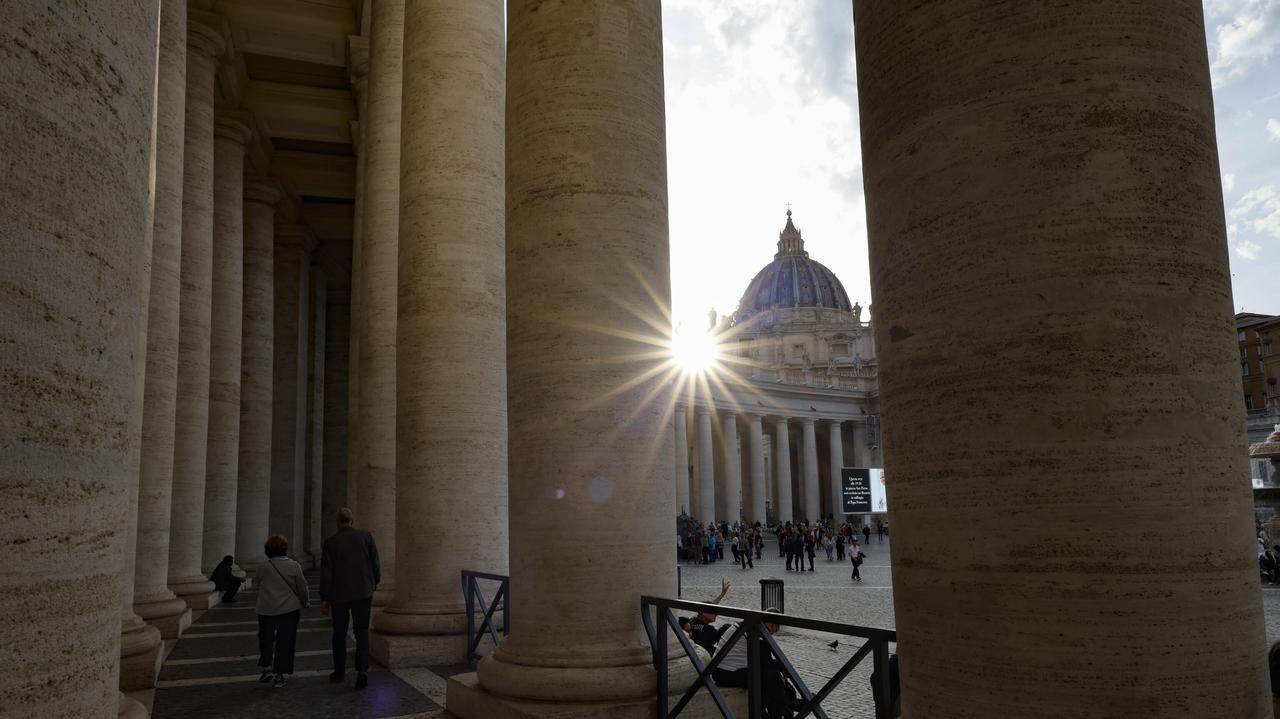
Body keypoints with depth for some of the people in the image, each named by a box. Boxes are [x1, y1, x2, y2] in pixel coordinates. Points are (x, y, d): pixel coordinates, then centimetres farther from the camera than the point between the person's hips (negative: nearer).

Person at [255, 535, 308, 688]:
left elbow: (259, 587, 6)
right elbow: (302, 588, 0)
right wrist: (304, 603, 16)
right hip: (289, 609, 0)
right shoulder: (294, 566, -5)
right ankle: (279, 675, 4)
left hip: (266, 609, 1)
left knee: (266, 638, 18)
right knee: (285, 641, 5)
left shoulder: (263, 567, -4)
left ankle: (267, 667, 11)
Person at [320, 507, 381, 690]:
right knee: (362, 633, 2)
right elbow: (375, 563, 0)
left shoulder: (330, 543, -5)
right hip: (363, 592, 0)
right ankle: (362, 670, -15)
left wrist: (324, 599, -1)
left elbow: (326, 573, -6)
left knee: (339, 634, 17)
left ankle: (339, 671, 27)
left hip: (339, 594, 0)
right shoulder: (366, 537, -3)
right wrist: (376, 581, 19)